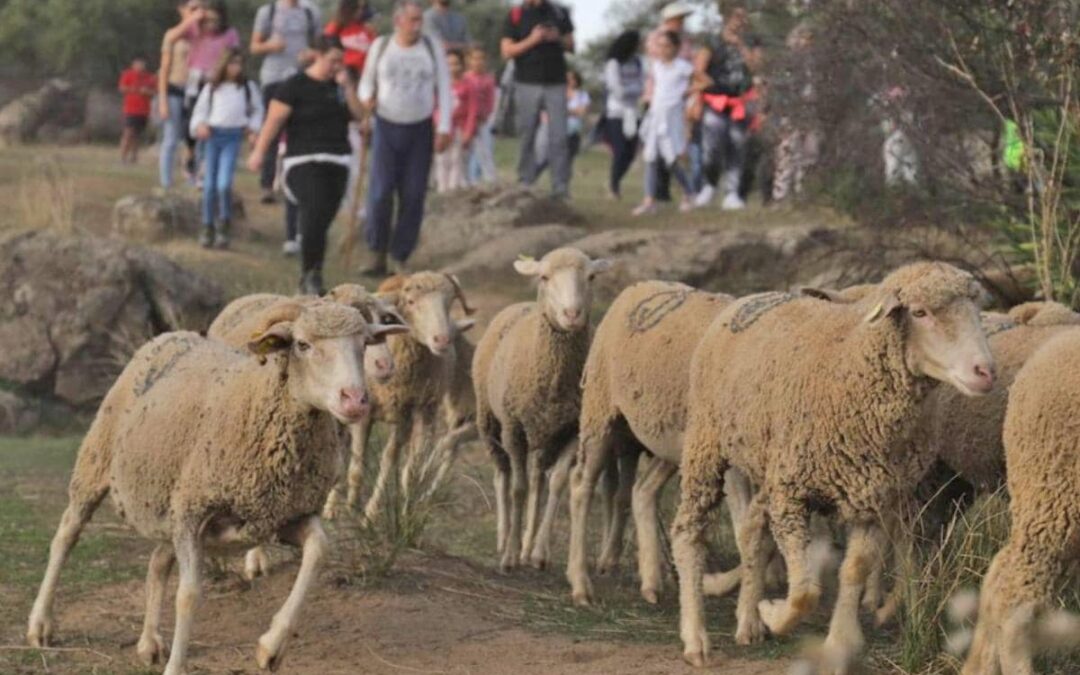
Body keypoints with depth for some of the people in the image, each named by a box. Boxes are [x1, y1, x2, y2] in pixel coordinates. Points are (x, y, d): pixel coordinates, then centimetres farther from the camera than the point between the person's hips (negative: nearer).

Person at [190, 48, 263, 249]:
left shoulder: (248, 87, 8)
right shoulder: (212, 87, 9)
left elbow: (257, 110, 19)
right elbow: (200, 110, 13)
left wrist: (253, 127, 4)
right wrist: (200, 125, -4)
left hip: (233, 136, -2)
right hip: (213, 135, 2)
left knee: (224, 184, -16)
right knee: (209, 185, 2)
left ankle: (224, 225, 1)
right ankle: (208, 228, 12)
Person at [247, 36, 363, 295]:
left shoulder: (338, 86, 15)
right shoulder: (295, 86, -3)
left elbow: (358, 114, 9)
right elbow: (274, 120, -7)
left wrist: (346, 86, -2)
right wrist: (259, 152, -15)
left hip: (337, 163, 5)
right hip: (304, 162, -5)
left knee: (321, 223, 4)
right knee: (314, 214, -22)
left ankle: (311, 278, 14)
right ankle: (310, 275, -11)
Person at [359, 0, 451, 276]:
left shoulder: (432, 46, 2)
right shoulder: (381, 46, 3)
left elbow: (444, 88, 3)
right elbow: (367, 82, 12)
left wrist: (444, 128, -4)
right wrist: (366, 99, -11)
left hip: (420, 129, 1)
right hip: (387, 127, -1)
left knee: (413, 197, -1)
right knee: (380, 193, -10)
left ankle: (400, 258, 7)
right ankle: (377, 256, 1)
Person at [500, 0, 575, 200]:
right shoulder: (516, 16, 4)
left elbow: (571, 46, 15)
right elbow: (507, 51, -3)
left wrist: (558, 38, -6)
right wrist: (532, 40, -15)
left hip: (556, 85, 1)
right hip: (527, 84, -1)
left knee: (559, 138, -6)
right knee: (527, 136, 3)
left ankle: (561, 187, -6)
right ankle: (525, 182, 10)